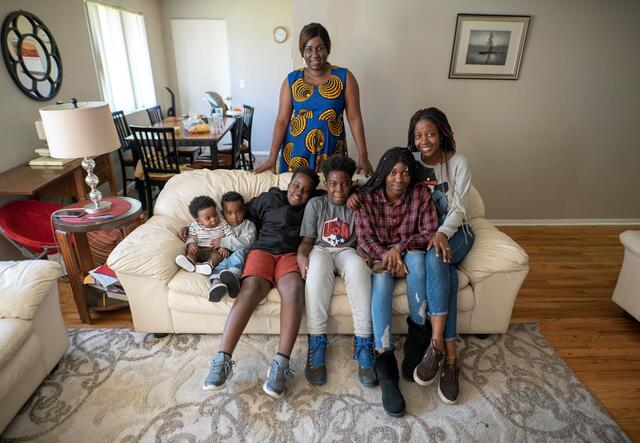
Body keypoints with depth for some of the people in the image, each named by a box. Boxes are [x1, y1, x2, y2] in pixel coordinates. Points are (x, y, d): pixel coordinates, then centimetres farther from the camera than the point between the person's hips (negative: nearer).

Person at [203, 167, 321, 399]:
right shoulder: (268, 199, 21)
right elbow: (242, 216, 24)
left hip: (291, 254, 1)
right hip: (263, 249, 0)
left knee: (294, 289, -34)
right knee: (251, 288, -32)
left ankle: (281, 363, -36)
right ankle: (222, 359, -33)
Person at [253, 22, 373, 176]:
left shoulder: (344, 77, -1)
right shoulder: (292, 79, 2)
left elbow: (354, 119, -4)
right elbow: (282, 120, 1)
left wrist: (363, 156, -9)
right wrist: (272, 158, -5)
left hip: (331, 151, -1)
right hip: (296, 151, 1)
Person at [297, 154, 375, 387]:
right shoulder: (315, 204, 9)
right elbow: (307, 239, 4)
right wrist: (302, 256, -17)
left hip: (347, 251, 1)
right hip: (320, 250, 0)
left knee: (358, 267, -37)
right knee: (317, 267, -39)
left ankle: (363, 343, -35)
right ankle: (317, 342, -33)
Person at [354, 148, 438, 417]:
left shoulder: (421, 193, -1)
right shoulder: (367, 196, -3)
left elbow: (430, 232, -5)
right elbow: (363, 237, -7)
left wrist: (400, 248, -19)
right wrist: (386, 256, -24)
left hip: (409, 254, 1)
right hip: (378, 256, -1)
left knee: (416, 257, -35)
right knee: (381, 280, -35)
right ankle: (384, 362, -37)